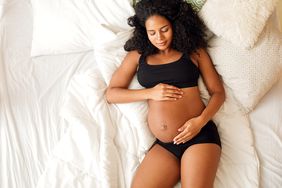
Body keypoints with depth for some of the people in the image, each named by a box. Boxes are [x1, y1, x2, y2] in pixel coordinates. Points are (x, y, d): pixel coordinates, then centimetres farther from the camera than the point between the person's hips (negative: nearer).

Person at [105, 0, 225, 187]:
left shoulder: (194, 50, 9)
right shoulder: (137, 55, 13)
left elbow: (218, 92, 7)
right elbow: (111, 94, 9)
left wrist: (201, 120, -12)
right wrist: (150, 93, -5)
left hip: (200, 135, -2)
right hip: (164, 145, 3)